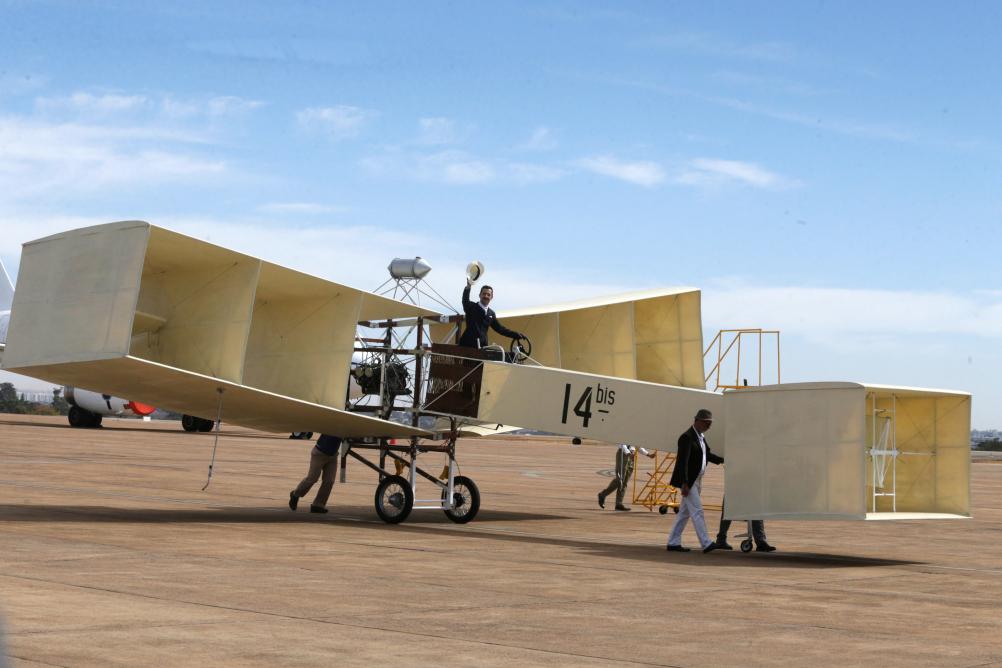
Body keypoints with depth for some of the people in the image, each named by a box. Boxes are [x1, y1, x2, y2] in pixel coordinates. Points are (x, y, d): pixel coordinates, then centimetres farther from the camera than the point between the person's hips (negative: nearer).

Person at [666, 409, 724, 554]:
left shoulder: (701, 437, 13)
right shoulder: (687, 437, -17)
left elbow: (707, 455, 27)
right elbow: (682, 461, -22)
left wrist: (723, 460, 13)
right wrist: (684, 484, -26)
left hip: (697, 480, 10)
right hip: (688, 481, -10)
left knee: (684, 513, 11)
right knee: (697, 511, -10)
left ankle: (673, 543, 15)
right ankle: (706, 543, -11)